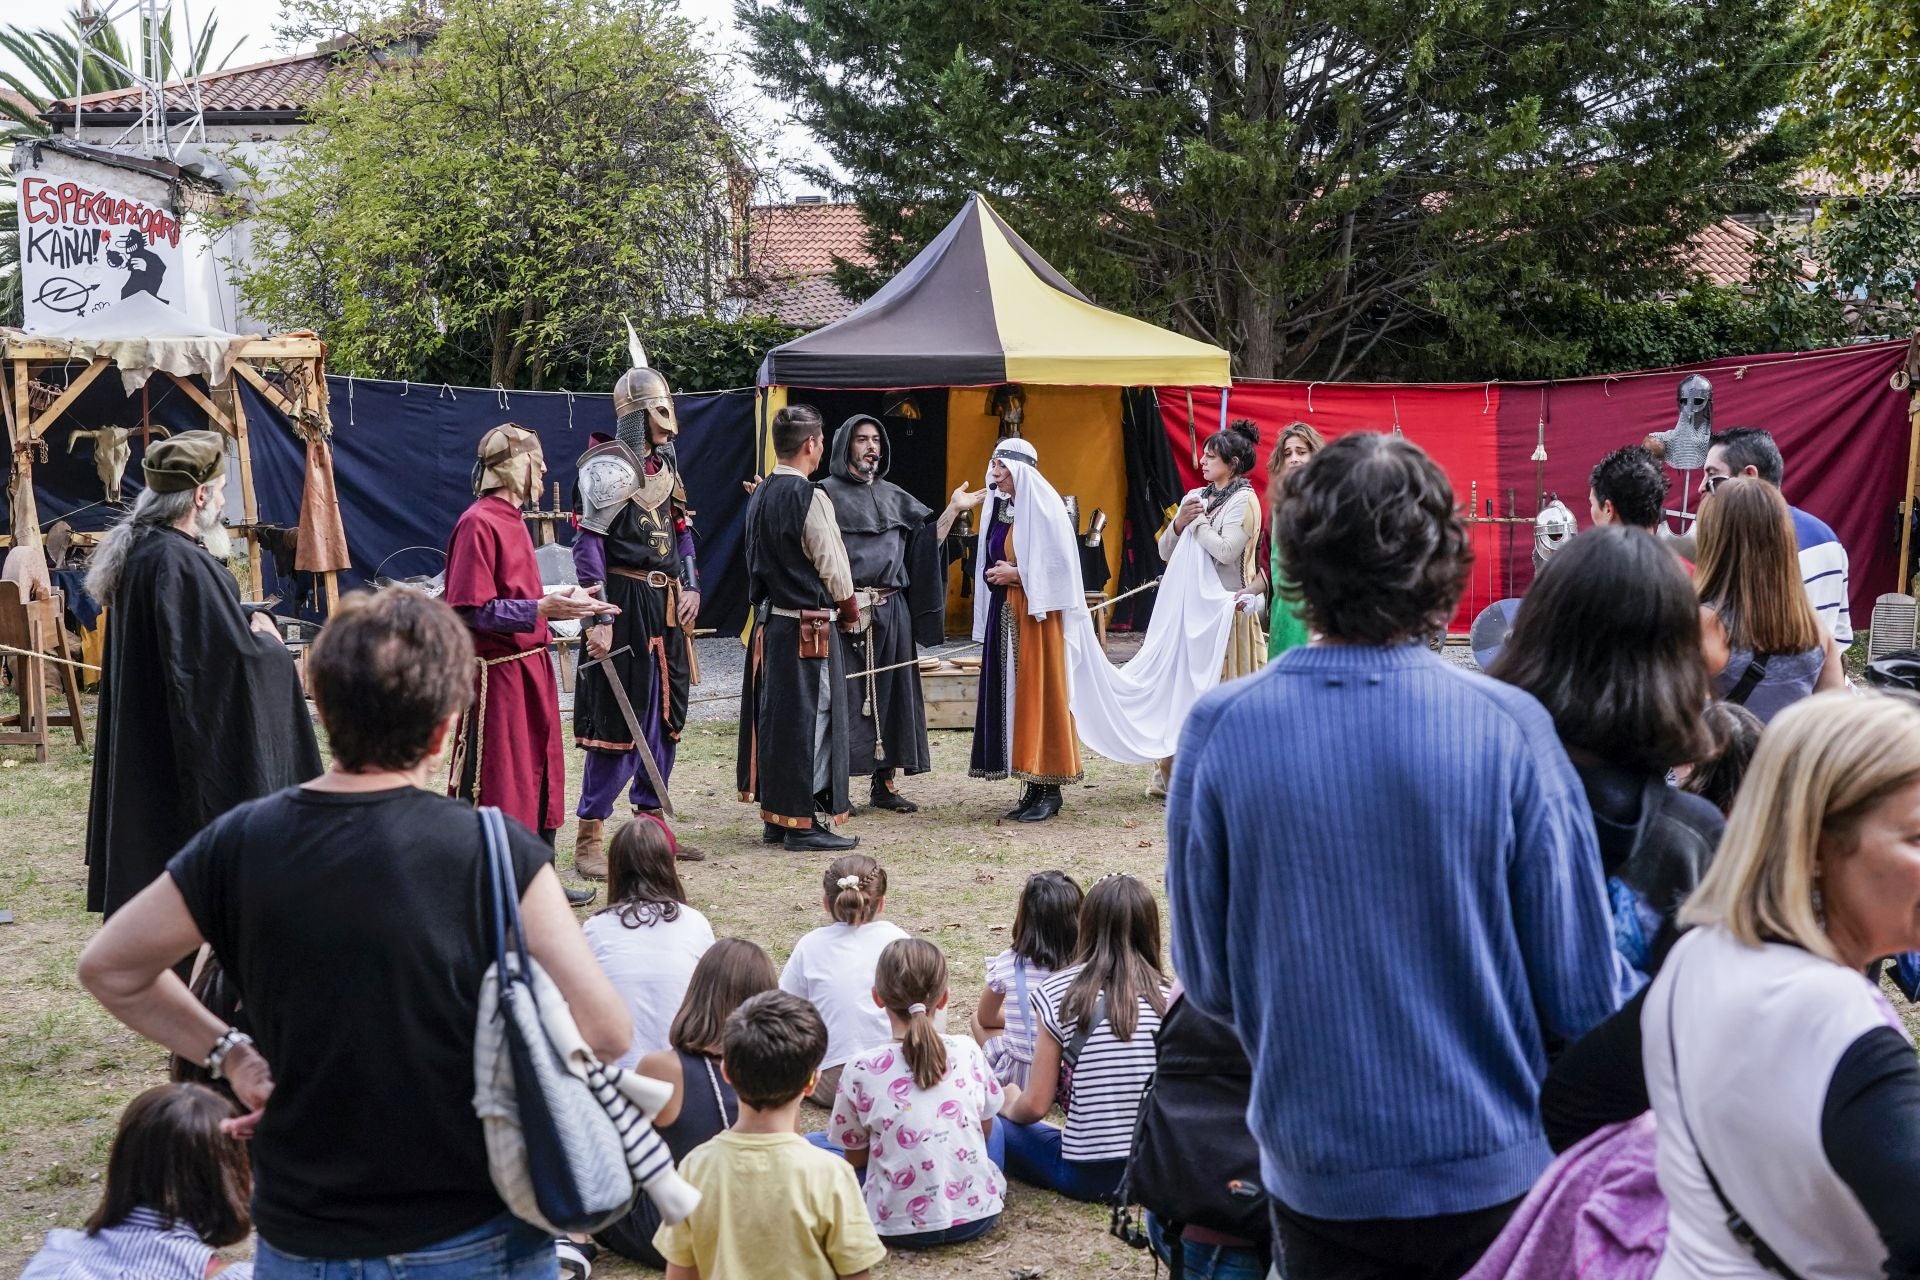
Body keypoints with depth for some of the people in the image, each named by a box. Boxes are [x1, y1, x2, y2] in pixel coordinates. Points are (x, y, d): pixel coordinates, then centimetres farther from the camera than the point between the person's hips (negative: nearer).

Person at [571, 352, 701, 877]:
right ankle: (590, 837, -1)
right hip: (626, 603, -9)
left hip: (667, 605, 9)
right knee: (618, 719, -7)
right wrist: (598, 619, -22)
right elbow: (588, 545, -17)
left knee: (665, 716, 13)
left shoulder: (666, 464, 13)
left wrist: (691, 587, 7)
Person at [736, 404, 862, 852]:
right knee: (810, 721, -2)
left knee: (772, 717, 12)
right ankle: (805, 822, 1)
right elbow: (834, 567, -12)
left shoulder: (759, 495, 9)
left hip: (767, 621, 8)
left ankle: (775, 816, 19)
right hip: (806, 626, -8)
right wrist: (850, 610, 4)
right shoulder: (809, 497, -15)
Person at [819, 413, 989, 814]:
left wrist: (954, 509, 5)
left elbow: (929, 540, 15)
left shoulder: (893, 496, 17)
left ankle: (884, 783, 15)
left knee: (890, 692, 7)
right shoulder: (827, 493, 1)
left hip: (891, 611, 6)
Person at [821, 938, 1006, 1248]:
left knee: (811, 1145, 17)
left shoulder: (861, 1070, -14)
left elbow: (855, 1158, -1)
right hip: (978, 1215, 3)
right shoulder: (968, 1052, -6)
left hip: (902, 1228, -3)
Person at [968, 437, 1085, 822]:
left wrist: (1017, 574, -14)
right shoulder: (1000, 508, 14)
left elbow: (1060, 563, -15)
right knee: (1010, 695, 6)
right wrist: (995, 575, 2)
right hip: (1003, 613, 8)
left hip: (1035, 613, -8)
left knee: (1038, 693, -7)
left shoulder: (1042, 507, -10)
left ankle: (1050, 790, -2)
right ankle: (1033, 789, 11)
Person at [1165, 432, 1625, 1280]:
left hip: (1319, 1178, 1)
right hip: (1492, 1172, 0)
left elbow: (1208, 982, -3)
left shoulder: (1221, 732, -13)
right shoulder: (1509, 728, -17)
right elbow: (1582, 995, -13)